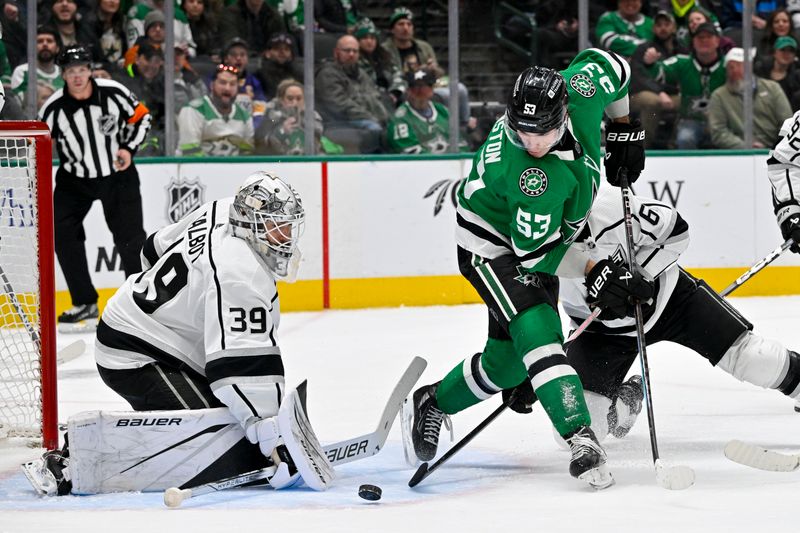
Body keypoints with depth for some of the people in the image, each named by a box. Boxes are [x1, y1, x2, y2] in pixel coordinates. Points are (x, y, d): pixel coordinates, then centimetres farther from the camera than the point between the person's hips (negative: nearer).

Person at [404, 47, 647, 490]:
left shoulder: (582, 89, -23)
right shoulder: (534, 177, -39)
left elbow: (607, 64, 2)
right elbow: (535, 252, -28)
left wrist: (624, 130, 7)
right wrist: (595, 272, -26)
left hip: (534, 241, 8)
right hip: (491, 244, -8)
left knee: (509, 359, 11)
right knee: (537, 333, -28)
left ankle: (432, 403, 34)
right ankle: (581, 441, -34)